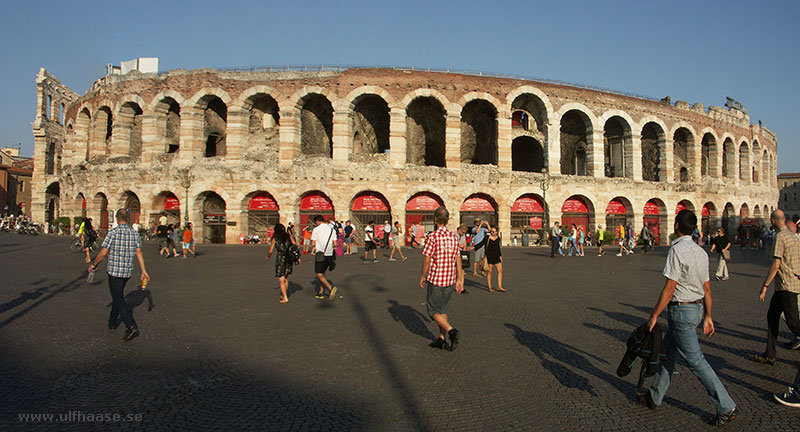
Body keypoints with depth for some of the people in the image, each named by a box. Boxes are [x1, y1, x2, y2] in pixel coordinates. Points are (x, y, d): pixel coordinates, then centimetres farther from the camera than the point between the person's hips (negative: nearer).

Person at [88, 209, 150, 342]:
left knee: (119, 300, -5)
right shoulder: (135, 233, 3)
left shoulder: (114, 232, -12)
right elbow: (139, 253, -1)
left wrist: (94, 264, 4)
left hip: (114, 271, -6)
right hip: (128, 271, 6)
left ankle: (132, 326, -19)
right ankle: (112, 322, 36)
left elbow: (103, 253, -13)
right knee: (118, 295, 24)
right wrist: (143, 271, 0)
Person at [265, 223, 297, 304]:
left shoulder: (275, 239, 0)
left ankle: (285, 298, -10)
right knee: (286, 278, 17)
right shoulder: (289, 237, 6)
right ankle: (283, 295, 27)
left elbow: (270, 251, 2)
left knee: (281, 279, -2)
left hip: (280, 259, -3)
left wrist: (268, 257, 22)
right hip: (289, 259, 4)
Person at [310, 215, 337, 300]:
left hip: (320, 254, -5)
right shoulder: (331, 229, 7)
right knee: (322, 273, 18)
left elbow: (313, 244, -7)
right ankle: (321, 292, 20)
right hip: (329, 254, 6)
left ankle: (330, 288, -22)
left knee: (319, 275, -2)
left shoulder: (316, 230, -5)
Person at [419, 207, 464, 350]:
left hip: (435, 279, -6)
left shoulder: (433, 237, -15)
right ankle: (441, 339, 21)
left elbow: (427, 260, -14)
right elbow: (458, 260, 7)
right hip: (450, 280, 6)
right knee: (442, 309, 18)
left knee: (433, 311, 7)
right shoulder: (454, 237, 4)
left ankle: (452, 331, -9)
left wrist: (422, 276, 0)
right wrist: (459, 280, 12)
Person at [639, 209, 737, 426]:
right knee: (667, 351, 17)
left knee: (695, 360, -1)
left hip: (681, 310, -9)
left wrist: (654, 315, -14)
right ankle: (654, 397, 28)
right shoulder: (701, 252, 7)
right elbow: (707, 288, 11)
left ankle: (726, 408, 6)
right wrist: (707, 317, 19)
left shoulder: (677, 250, -19)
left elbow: (669, 288, -21)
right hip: (697, 307, 9)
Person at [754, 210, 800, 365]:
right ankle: (769, 355, 16)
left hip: (786, 285, -9)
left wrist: (764, 286, -15)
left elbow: (776, 265, -19)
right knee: (772, 315, 12)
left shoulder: (780, 237, -15)